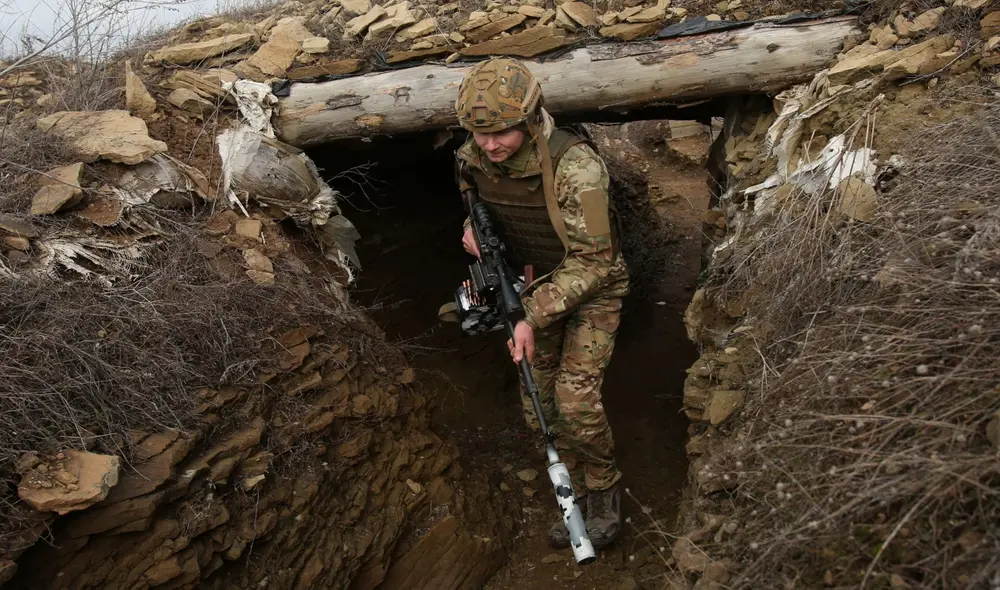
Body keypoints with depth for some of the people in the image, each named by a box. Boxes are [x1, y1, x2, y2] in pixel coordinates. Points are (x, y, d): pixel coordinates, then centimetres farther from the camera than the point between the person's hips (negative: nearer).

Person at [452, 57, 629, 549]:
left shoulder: (574, 165, -32)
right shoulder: (472, 159, -13)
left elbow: (590, 261, -29)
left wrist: (534, 317, -32)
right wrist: (473, 227, -12)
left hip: (591, 286, -6)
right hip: (535, 285, 6)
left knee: (575, 400, -17)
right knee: (539, 407, 8)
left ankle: (605, 491, 12)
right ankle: (579, 495, 29)